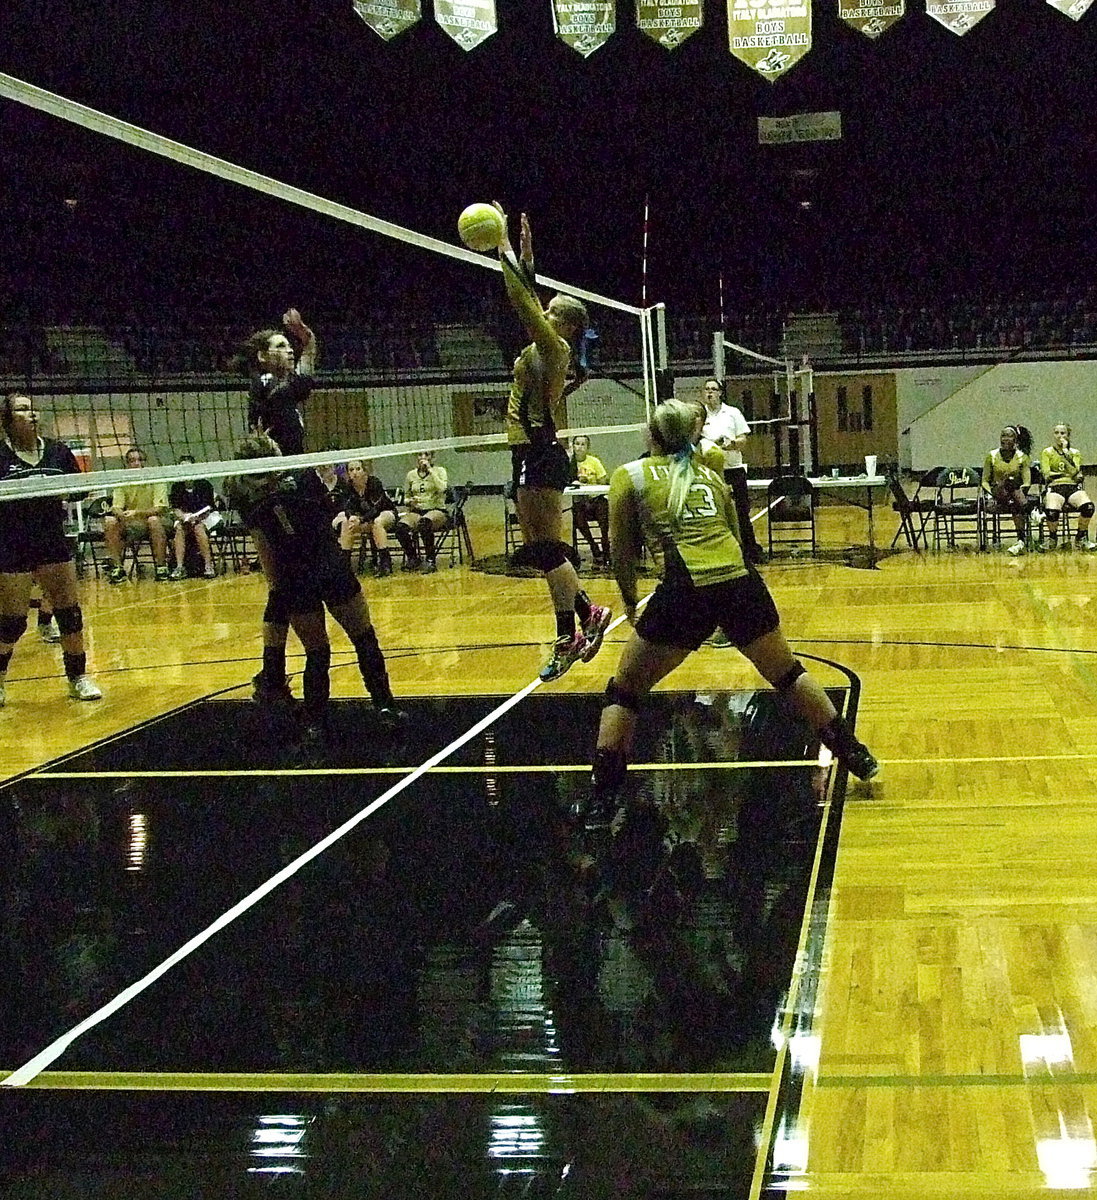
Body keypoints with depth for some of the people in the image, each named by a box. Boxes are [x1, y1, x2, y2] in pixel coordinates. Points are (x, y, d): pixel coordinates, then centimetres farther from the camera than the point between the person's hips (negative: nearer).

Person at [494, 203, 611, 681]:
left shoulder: (553, 347, -8)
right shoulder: (548, 349, 14)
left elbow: (521, 299, -14)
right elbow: (528, 298, 25)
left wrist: (504, 247, -9)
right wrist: (524, 254, 22)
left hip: (539, 455, -9)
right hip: (533, 456, 9)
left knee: (547, 549, -8)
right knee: (541, 549, 12)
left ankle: (568, 638, -4)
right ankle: (588, 614, 20)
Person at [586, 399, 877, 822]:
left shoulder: (629, 476, 12)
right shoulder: (710, 474, 23)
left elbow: (622, 552, 9)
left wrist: (630, 602, 24)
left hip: (685, 589, -4)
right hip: (741, 581, 4)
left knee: (624, 691, 13)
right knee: (788, 675, 25)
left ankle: (600, 795, 6)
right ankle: (856, 756, 31)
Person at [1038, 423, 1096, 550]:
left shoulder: (1075, 453, 17)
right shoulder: (1047, 452, 13)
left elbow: (1074, 471, -2)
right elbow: (1047, 475, 1)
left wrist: (1065, 451, -4)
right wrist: (1066, 474, -1)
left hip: (1073, 487, 2)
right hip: (1054, 488, -2)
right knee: (1051, 511, -37)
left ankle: (1081, 537, -6)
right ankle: (1052, 537, -3)